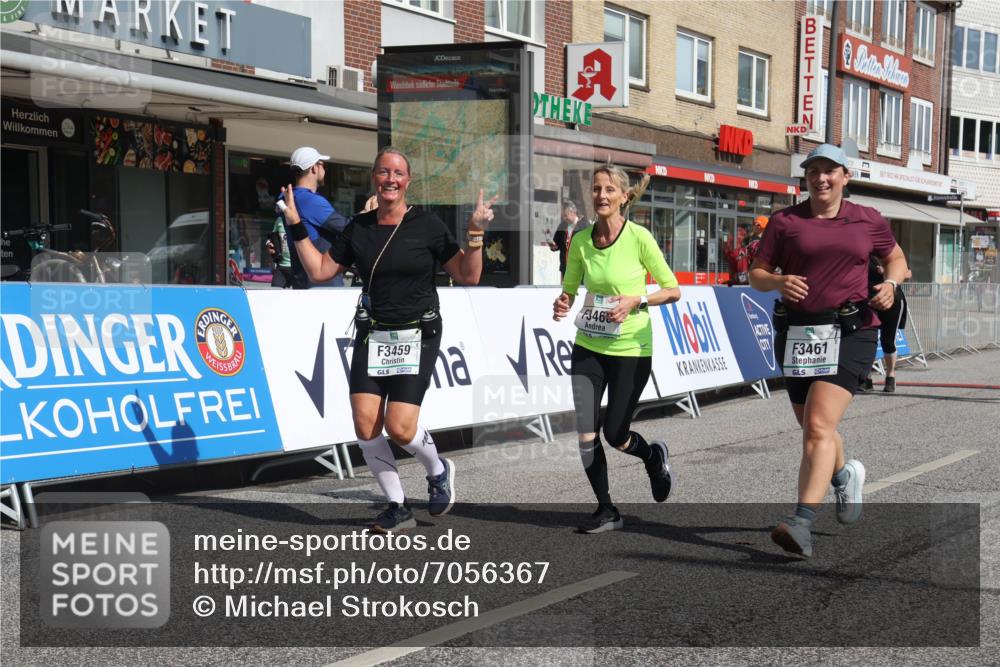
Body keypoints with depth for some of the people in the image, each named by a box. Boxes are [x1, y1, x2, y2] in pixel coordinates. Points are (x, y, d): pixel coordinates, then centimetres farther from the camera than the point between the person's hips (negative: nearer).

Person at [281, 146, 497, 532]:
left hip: (417, 336, -4)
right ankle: (398, 508, 13)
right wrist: (295, 226, 6)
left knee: (399, 428, -13)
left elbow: (468, 277, -4)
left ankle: (438, 471, 21)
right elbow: (320, 271, 11)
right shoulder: (358, 227, 7)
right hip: (371, 335, 4)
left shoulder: (427, 225, -4)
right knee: (365, 426, -6)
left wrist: (475, 233, -17)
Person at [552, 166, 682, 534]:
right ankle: (606, 510, 17)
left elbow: (672, 290, -5)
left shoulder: (639, 237, -11)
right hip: (588, 346, 4)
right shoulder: (580, 241, 0)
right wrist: (562, 305, -10)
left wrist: (636, 301, -20)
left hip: (631, 348, -4)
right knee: (586, 433, -2)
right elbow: (569, 289, 12)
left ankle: (654, 456, 35)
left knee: (614, 433, -1)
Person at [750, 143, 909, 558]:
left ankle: (801, 524, -24)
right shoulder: (785, 221, 6)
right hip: (797, 332, 3)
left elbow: (896, 258, 21)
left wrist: (891, 283, -1)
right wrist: (778, 282, -16)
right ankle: (845, 476, 49)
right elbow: (756, 274, 6)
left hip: (850, 332, -3)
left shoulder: (868, 221, 7)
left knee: (819, 426, -19)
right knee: (812, 428, 16)